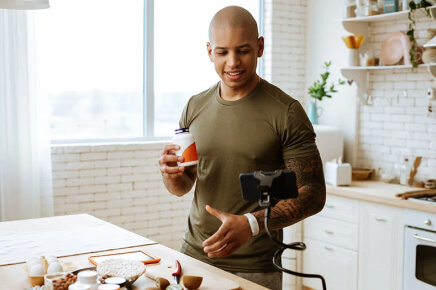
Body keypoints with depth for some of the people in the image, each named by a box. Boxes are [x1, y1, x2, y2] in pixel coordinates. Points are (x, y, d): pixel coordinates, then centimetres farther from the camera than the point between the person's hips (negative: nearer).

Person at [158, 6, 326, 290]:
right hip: (195, 255, 4)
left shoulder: (286, 112, -12)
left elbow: (313, 194, -13)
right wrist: (171, 174, -10)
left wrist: (251, 224, -26)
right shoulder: (195, 107, 3)